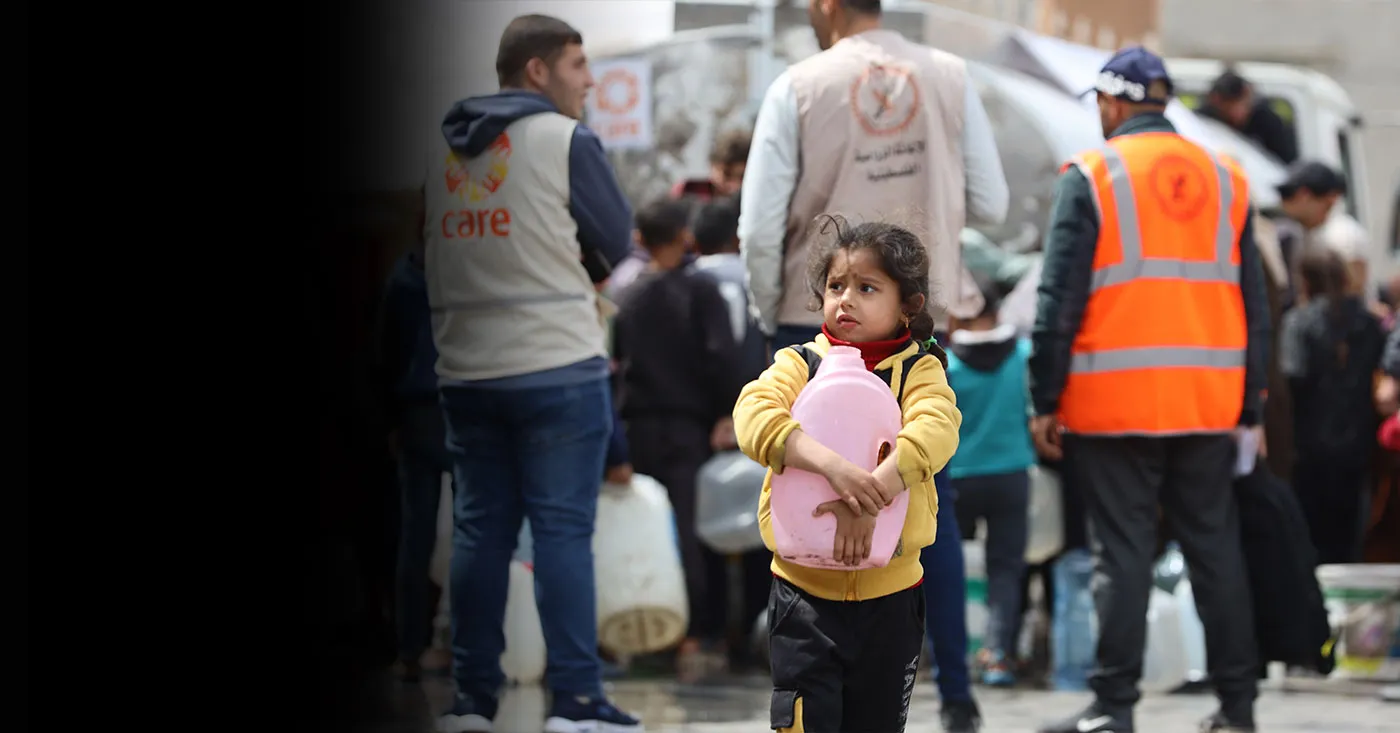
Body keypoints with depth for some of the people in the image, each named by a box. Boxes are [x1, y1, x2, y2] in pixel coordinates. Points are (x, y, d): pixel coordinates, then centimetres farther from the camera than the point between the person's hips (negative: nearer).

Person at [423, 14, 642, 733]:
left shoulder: (446, 148, 12)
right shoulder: (566, 141, -6)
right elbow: (616, 242, -1)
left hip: (466, 370, 6)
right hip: (557, 364, -6)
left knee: (479, 528, 9)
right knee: (563, 529, -4)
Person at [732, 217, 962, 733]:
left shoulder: (919, 370, 0)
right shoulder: (798, 365, 0)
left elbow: (936, 429, -20)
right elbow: (752, 415, -19)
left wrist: (867, 498, -34)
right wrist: (832, 466, -35)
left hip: (889, 594, 1)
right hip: (804, 592, -1)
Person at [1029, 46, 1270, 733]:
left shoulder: (1090, 178, -3)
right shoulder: (1224, 179, 11)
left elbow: (1060, 302, -6)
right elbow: (1254, 304, 13)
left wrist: (1045, 402, -2)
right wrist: (1250, 408, 17)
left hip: (1115, 404, -4)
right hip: (1209, 404, 4)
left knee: (1121, 549, -1)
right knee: (1215, 544, 10)